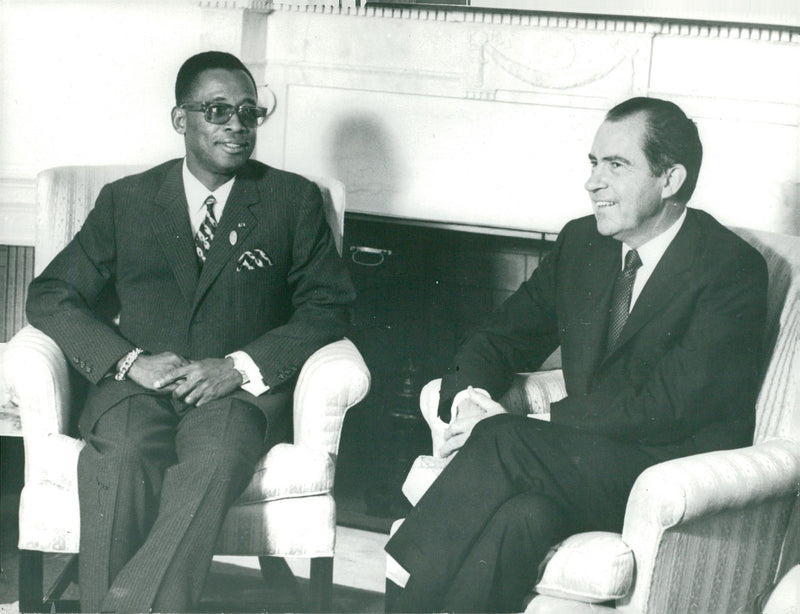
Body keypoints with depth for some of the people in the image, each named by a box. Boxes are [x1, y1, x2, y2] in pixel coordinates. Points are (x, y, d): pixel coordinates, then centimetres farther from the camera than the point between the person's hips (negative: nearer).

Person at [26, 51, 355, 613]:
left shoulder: (295, 200, 11)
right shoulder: (126, 200, 14)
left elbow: (328, 307, 4)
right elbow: (52, 296, 9)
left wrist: (240, 366, -12)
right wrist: (129, 360, -10)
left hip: (243, 387, -1)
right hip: (139, 385, 1)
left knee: (215, 459, -35)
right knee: (122, 460, -33)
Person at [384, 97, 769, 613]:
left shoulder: (733, 270, -10)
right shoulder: (582, 241, 10)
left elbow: (667, 405, -19)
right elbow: (501, 339, 15)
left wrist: (504, 425, -21)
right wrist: (469, 396, -11)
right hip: (586, 460, 5)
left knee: (501, 442, -30)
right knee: (524, 517, -33)